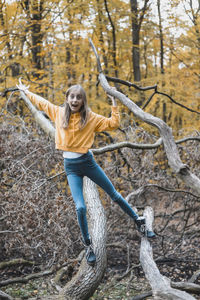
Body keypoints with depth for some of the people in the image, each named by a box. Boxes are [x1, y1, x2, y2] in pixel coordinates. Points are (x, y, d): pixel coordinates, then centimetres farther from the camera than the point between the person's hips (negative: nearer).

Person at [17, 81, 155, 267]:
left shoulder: (90, 117, -5)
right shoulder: (59, 113, 1)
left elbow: (113, 124, -7)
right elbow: (42, 103, 18)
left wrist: (114, 104, -13)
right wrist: (26, 92, 27)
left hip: (87, 162, -1)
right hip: (71, 167, 1)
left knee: (114, 195, 8)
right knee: (80, 207, -10)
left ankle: (139, 223, 25)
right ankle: (88, 246, 7)